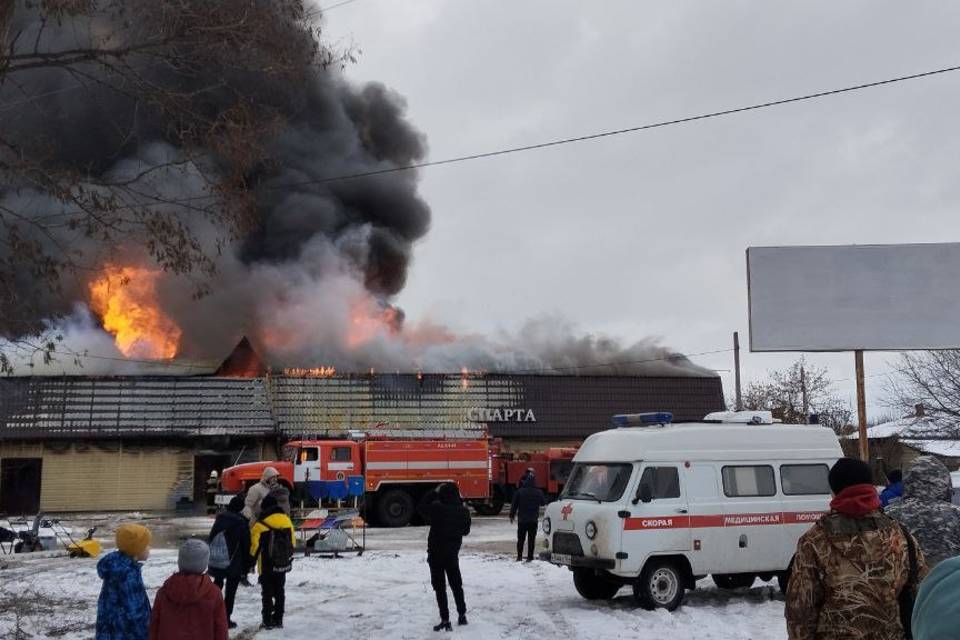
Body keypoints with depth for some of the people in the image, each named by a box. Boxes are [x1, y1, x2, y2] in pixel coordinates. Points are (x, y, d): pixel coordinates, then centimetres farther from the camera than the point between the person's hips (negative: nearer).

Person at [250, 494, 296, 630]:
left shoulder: (260, 525, -14)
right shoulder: (287, 521, 1)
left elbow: (255, 546, -11)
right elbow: (293, 543, 7)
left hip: (266, 566, -4)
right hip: (282, 565, 4)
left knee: (267, 593, 6)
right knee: (280, 592, 14)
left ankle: (268, 620, 5)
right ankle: (278, 619, 17)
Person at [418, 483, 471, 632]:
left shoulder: (437, 508, -19)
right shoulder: (464, 511, -5)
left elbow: (421, 507, 0)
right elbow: (466, 531, 9)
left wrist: (434, 492, 3)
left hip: (436, 553, -4)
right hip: (453, 553, 4)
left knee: (440, 587, 1)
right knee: (456, 585, 19)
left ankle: (445, 620, -1)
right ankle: (462, 615, 26)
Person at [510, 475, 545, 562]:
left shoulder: (520, 492, -7)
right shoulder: (539, 493, -3)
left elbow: (514, 505, -4)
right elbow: (543, 503, 13)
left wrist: (512, 516, 6)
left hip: (522, 520, -1)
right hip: (533, 520, 1)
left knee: (520, 539, 8)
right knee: (531, 539, 4)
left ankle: (519, 556, 6)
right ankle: (530, 557, 1)